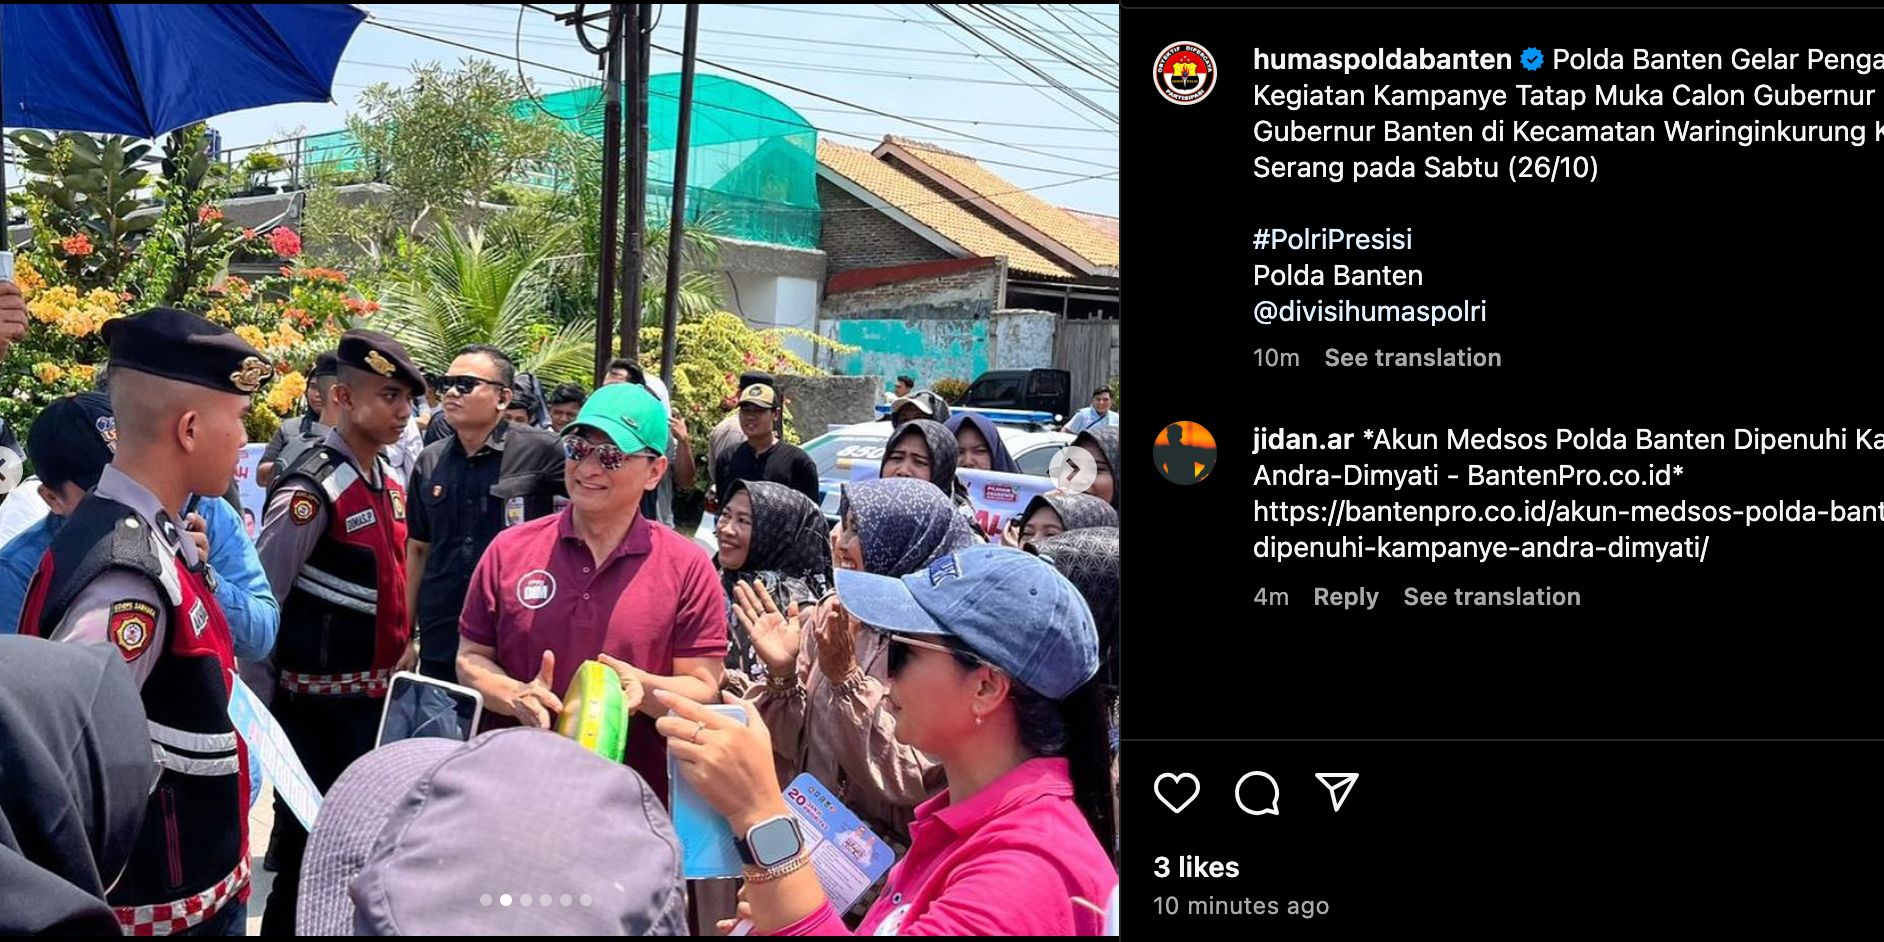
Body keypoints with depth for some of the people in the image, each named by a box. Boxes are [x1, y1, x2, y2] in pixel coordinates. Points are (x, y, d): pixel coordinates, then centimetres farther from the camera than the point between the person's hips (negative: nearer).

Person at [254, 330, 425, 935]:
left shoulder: (389, 481, 6)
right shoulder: (312, 488, -20)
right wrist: (267, 705, -14)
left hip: (379, 695, 8)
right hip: (319, 707, -8)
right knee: (307, 848, 5)